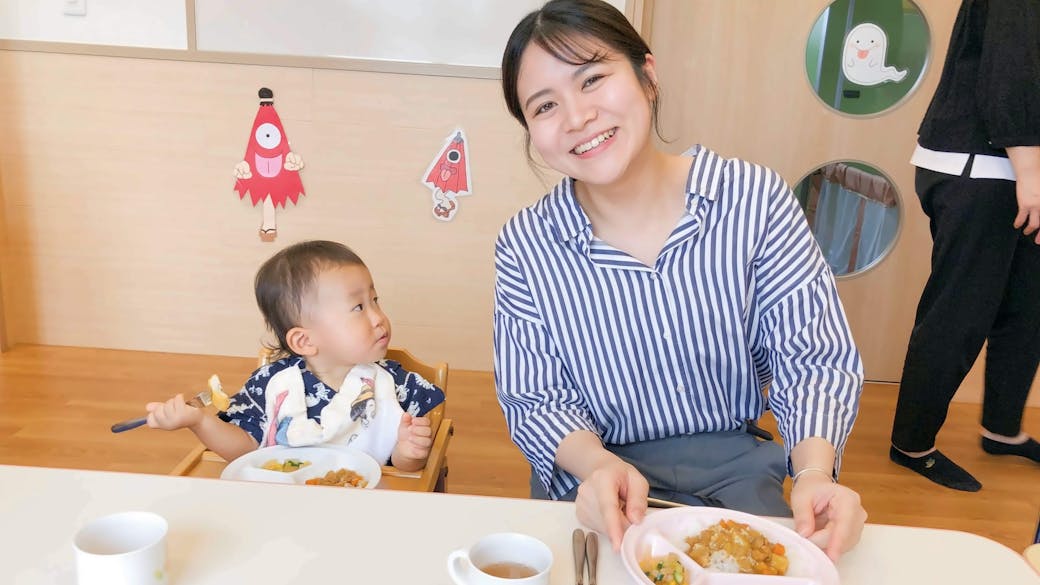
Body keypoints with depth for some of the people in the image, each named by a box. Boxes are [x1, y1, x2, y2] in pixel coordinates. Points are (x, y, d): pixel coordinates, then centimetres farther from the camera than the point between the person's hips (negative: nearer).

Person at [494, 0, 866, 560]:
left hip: (736, 470, 1)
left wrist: (814, 474, -25)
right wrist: (597, 464, -27)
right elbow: (534, 398, -6)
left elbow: (813, 357, -7)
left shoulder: (755, 198, -11)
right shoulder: (525, 246, -11)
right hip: (594, 481, -1)